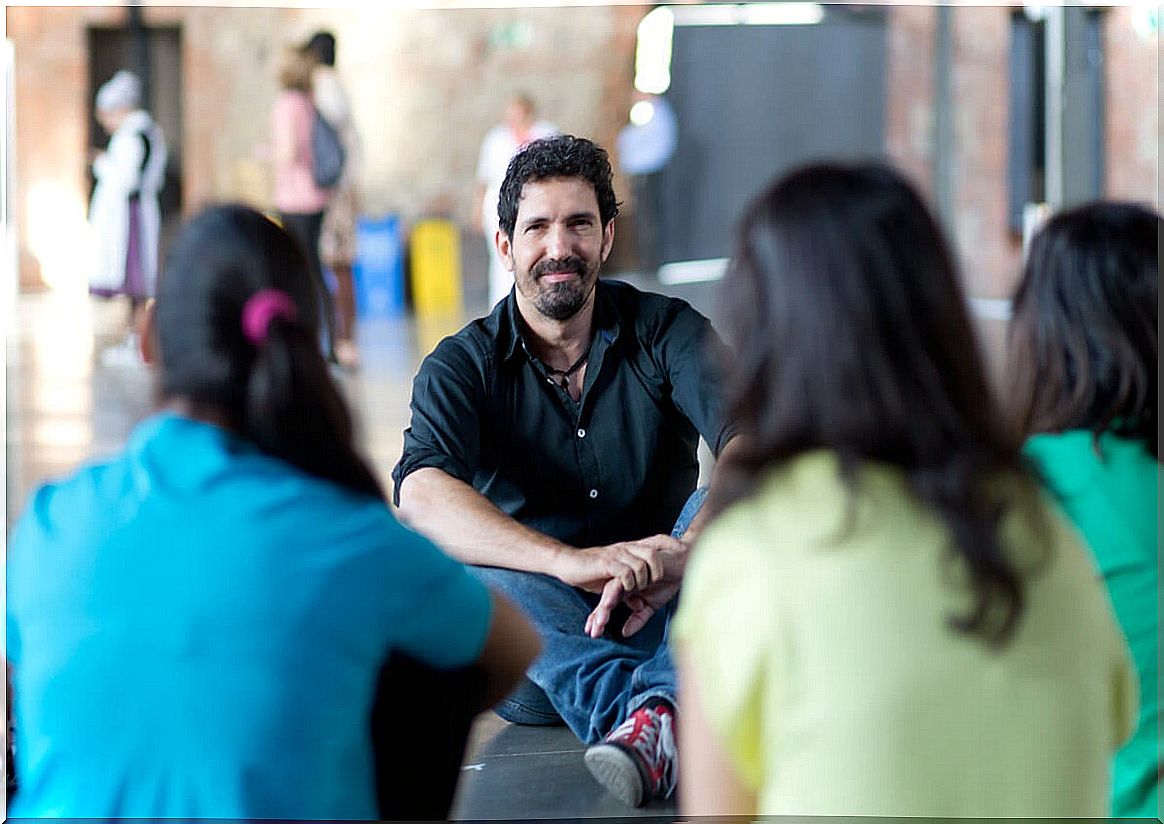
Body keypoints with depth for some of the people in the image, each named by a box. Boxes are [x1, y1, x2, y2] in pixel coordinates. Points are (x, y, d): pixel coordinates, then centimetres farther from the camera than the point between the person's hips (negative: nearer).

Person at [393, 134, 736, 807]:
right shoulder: (463, 366, -1)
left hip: (665, 622, 1)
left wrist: (688, 551, -39)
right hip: (543, 652, -1)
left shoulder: (667, 331, 1)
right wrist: (571, 561, -38)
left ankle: (661, 709, -48)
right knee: (452, 559, -30)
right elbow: (423, 495, -22)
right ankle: (650, 718, -44)